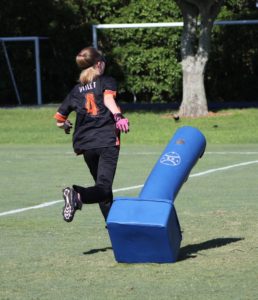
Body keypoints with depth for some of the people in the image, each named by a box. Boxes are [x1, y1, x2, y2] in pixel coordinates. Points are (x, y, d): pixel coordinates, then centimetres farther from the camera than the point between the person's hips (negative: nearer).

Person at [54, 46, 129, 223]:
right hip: (108, 141, -5)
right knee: (103, 187, -15)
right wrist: (118, 116, -30)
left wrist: (66, 126, 41)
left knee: (103, 186, 22)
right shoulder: (107, 81, 9)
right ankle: (78, 195, -42)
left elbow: (60, 120, 18)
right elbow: (108, 99, -14)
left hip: (86, 144, 5)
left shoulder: (76, 90, 18)